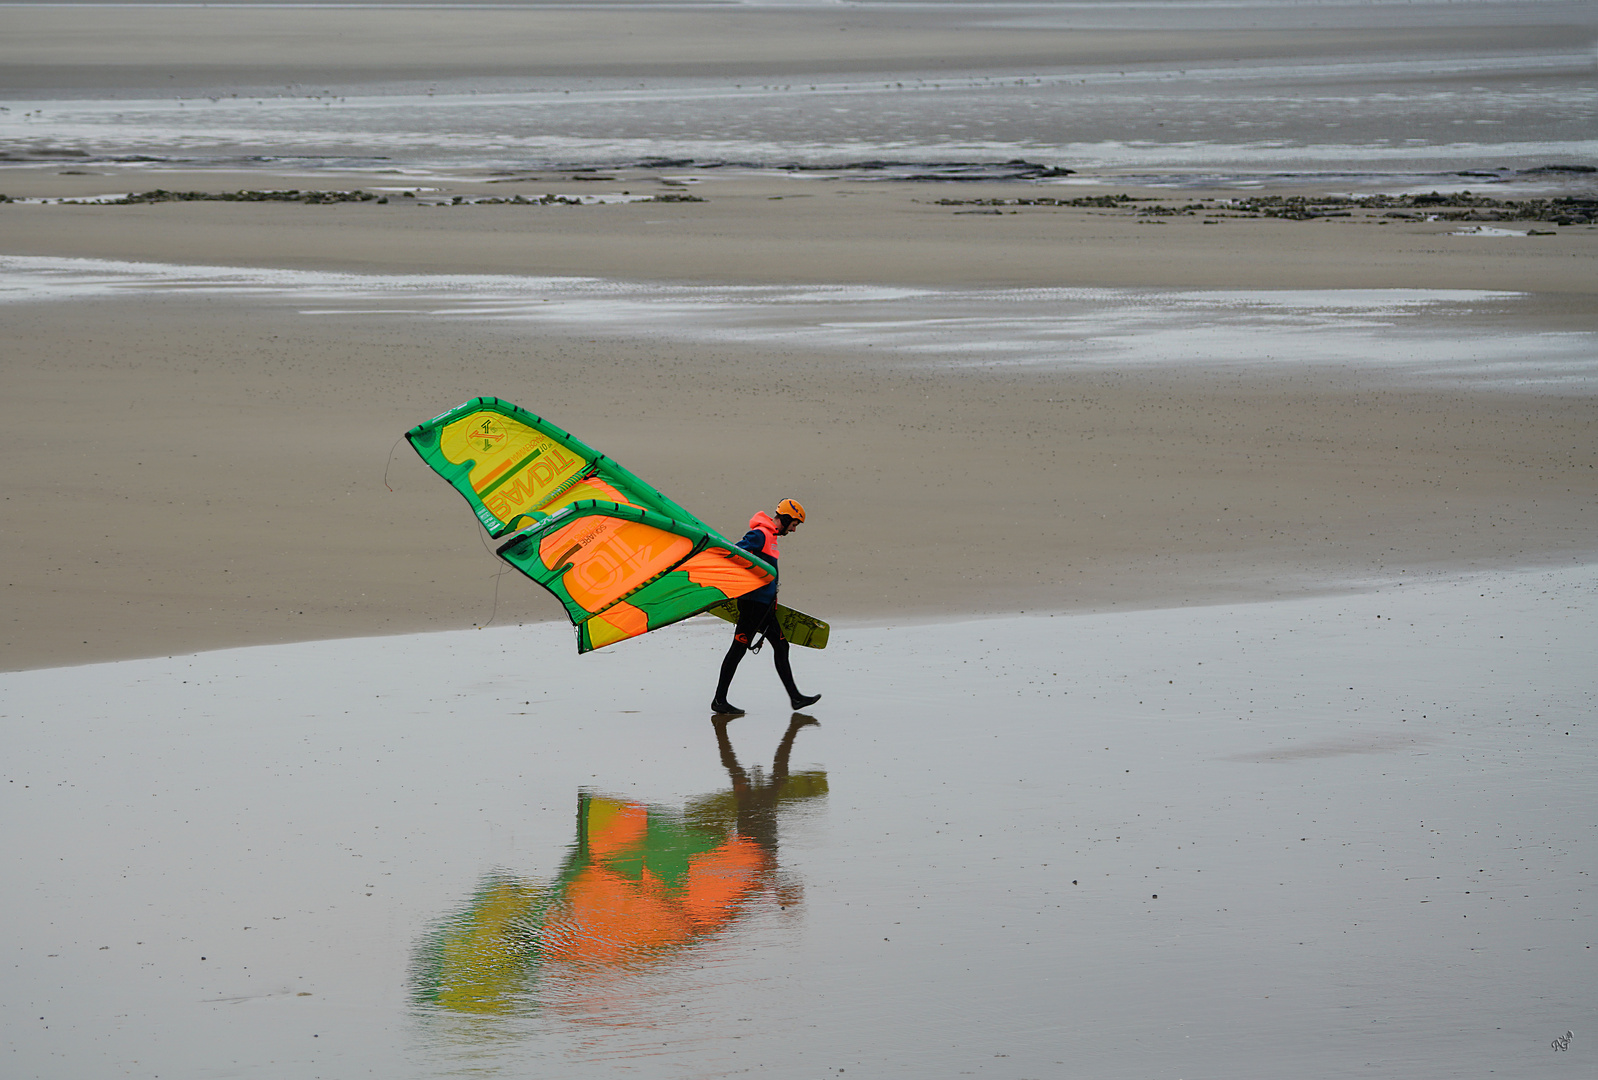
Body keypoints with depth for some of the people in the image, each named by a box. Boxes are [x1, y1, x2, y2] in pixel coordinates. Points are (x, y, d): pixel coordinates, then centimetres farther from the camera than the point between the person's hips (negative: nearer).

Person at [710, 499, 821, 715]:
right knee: (739, 648, -6)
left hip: (765, 605, 10)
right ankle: (719, 700, -2)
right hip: (754, 602, -10)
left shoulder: (771, 536, 17)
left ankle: (795, 697, 17)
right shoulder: (760, 534, -14)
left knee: (781, 645, 12)